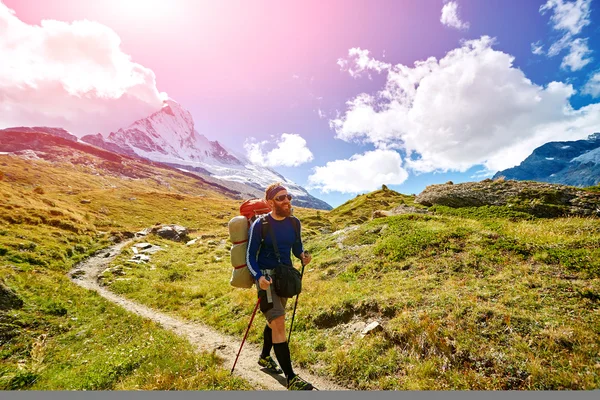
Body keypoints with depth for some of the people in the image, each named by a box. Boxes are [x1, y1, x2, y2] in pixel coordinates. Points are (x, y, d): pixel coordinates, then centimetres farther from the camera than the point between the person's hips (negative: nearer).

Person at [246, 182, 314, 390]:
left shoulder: (294, 223, -1)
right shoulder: (260, 225, -16)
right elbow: (250, 257, -12)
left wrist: (303, 256, -12)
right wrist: (259, 276, -29)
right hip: (266, 277, -6)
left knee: (275, 320, 21)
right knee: (279, 323, -12)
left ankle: (264, 357, 45)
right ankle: (291, 378, -1)